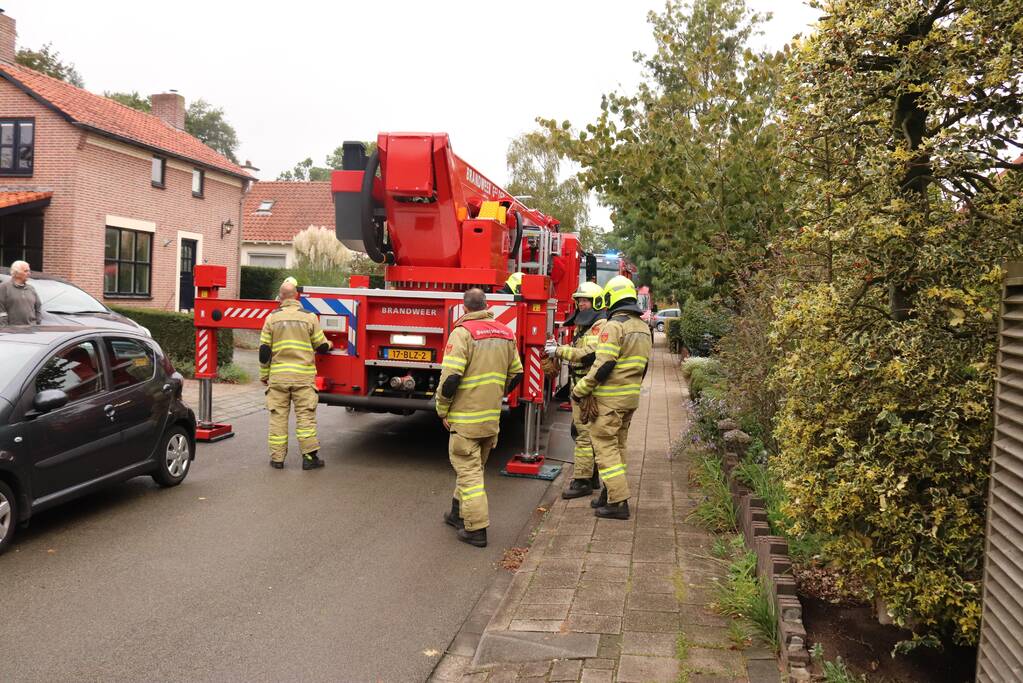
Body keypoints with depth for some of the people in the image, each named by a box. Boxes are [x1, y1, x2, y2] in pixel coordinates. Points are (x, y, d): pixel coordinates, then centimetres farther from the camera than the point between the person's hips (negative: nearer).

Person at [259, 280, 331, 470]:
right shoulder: (309, 317, -1)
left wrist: (264, 375, 13)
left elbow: (264, 350, 3)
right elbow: (322, 346, 4)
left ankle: (277, 458, 10)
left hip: (278, 375, 2)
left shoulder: (272, 317, 3)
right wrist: (329, 345, 28)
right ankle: (309, 456, 1)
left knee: (278, 415, 7)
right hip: (303, 375, -1)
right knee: (305, 415, 2)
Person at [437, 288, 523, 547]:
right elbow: (515, 374, 13)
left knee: (469, 471, 0)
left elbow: (451, 377, -20)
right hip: (492, 417, 7)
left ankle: (476, 529, 1)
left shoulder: (463, 332, -14)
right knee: (474, 466, 21)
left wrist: (442, 409, -7)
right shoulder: (506, 334, 7)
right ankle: (459, 513, 35)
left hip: (466, 417, -7)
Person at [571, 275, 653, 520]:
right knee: (618, 445, 17)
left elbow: (603, 365, -21)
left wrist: (580, 389, -12)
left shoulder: (614, 325, -16)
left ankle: (618, 502, -5)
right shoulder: (644, 328, 12)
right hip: (631, 397, 9)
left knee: (605, 446, -4)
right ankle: (610, 493, 25)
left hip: (610, 398, -9)